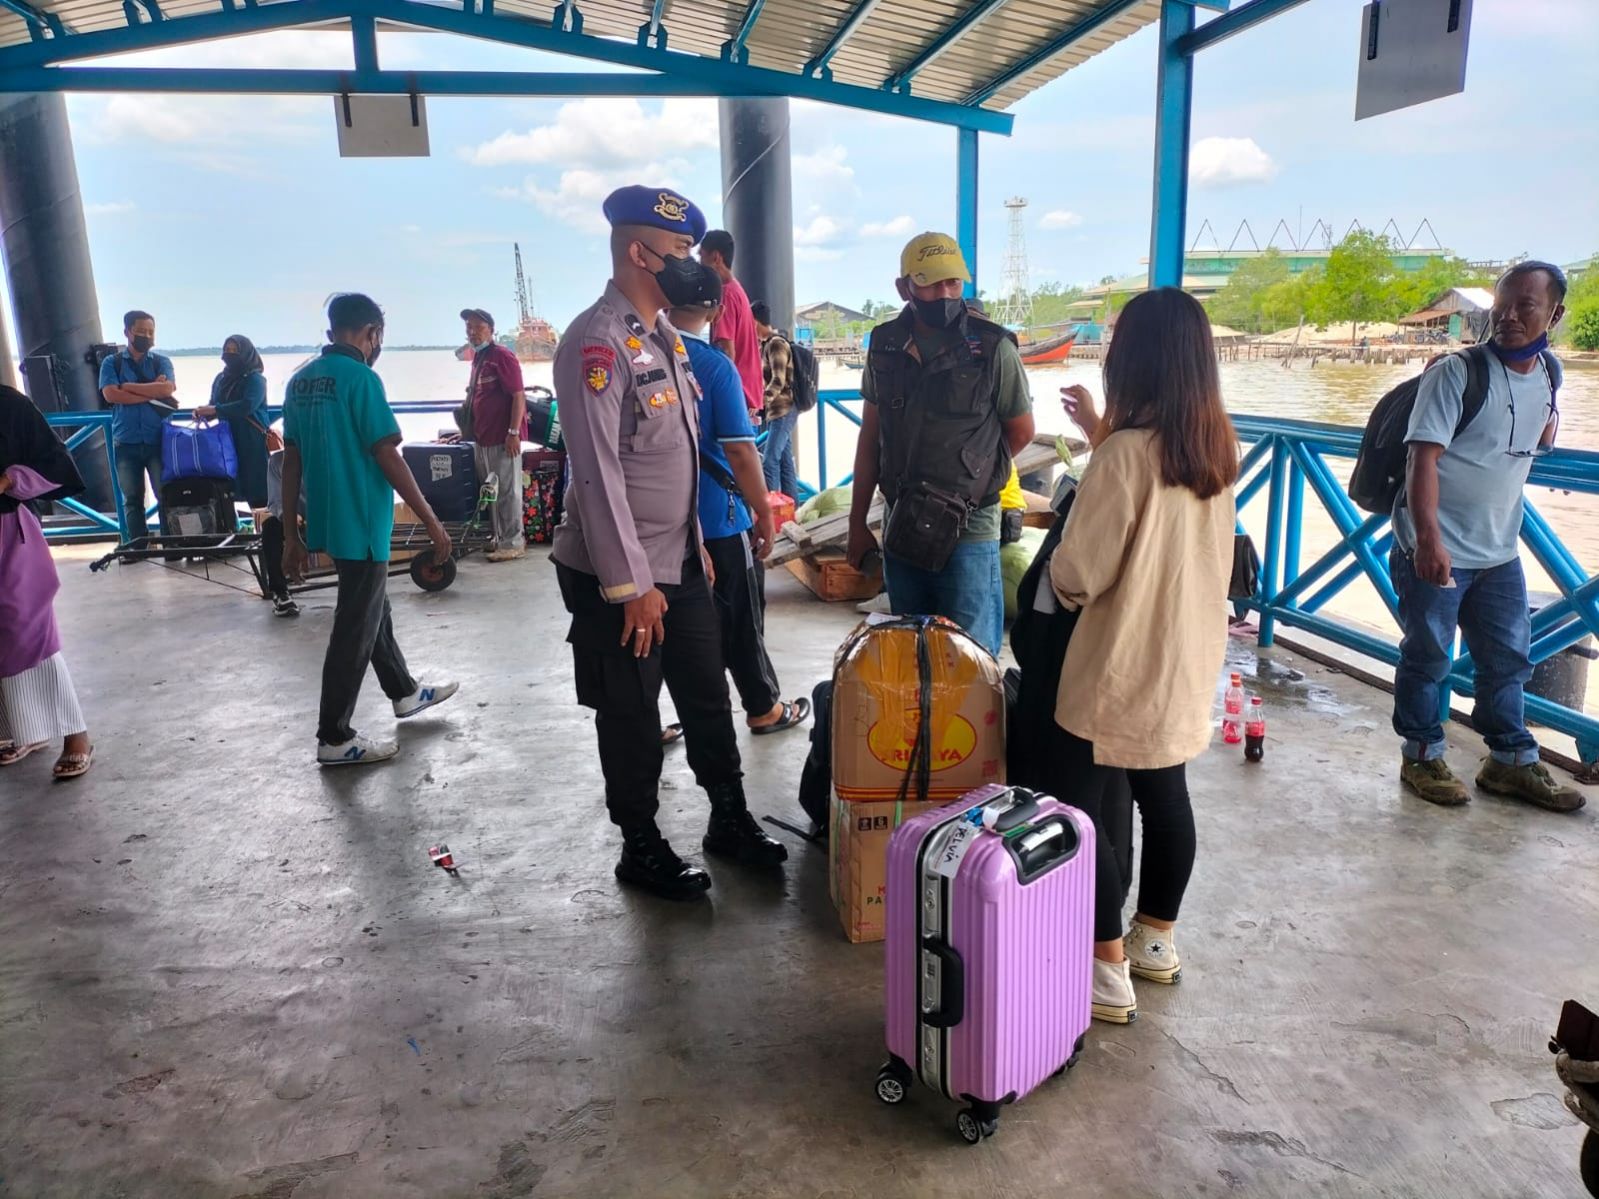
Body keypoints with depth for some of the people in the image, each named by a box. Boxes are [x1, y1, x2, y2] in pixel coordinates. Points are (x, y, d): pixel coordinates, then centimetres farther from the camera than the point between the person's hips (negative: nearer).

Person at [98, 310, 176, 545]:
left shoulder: (161, 361, 9)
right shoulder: (111, 362, 8)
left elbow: (167, 388, -10)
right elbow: (110, 394, -8)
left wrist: (128, 386, -7)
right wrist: (151, 393, -8)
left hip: (159, 440, 0)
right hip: (126, 441, 1)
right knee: (132, 498, 4)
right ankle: (138, 546, 7)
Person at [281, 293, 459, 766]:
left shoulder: (300, 380, 8)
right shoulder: (361, 378, -15)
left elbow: (291, 462, 9)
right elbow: (388, 459, -18)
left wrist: (291, 535, 12)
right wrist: (431, 521, -11)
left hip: (326, 523, 8)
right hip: (361, 524, -8)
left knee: (373, 610, 23)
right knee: (355, 629, 0)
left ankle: (404, 692, 40)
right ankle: (334, 739, 8)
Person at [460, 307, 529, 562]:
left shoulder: (502, 356, -10)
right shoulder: (477, 357, 16)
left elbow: (518, 396, -16)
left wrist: (514, 432, -21)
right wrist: (471, 428, 21)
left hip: (503, 436, -9)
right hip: (483, 436, 9)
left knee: (507, 491, -4)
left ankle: (513, 544, 1)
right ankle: (500, 538, 23)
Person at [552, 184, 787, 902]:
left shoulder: (664, 335, 10)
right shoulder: (598, 344, -18)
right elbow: (599, 474, -22)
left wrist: (695, 543, 17)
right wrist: (630, 586, -20)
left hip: (680, 564, 8)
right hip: (622, 578, -8)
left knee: (708, 699, 18)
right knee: (631, 718, 9)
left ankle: (729, 820, 35)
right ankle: (641, 850, 27)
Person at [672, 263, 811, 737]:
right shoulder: (715, 365, -15)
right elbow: (739, 451, -17)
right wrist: (765, 516, -7)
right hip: (718, 519, -5)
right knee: (740, 620, 10)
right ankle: (765, 709, 25)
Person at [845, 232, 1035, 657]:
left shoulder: (992, 348, -9)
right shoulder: (885, 345, 4)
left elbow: (1021, 431, 2)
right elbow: (870, 436, 10)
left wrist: (968, 475, 9)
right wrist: (857, 523, 10)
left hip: (969, 529, -4)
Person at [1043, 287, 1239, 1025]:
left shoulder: (1126, 451, -21)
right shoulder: (1213, 447, 2)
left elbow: (1076, 574, -19)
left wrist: (1060, 581, 3)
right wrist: (1101, 437, 16)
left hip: (1120, 663, -8)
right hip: (1189, 658, 8)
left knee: (1075, 806, 4)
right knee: (1165, 794, 20)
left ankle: (1109, 972, 10)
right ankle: (1154, 941, 35)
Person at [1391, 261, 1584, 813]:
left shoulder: (1549, 374, 6)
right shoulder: (1456, 373, -15)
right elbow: (1424, 457, -23)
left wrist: (1547, 429, 3)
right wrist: (1429, 538, -33)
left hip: (1500, 552, 7)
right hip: (1435, 550, -7)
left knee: (1509, 658, 16)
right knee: (1427, 656, 6)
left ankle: (1511, 760, 31)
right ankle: (1423, 757, 22)